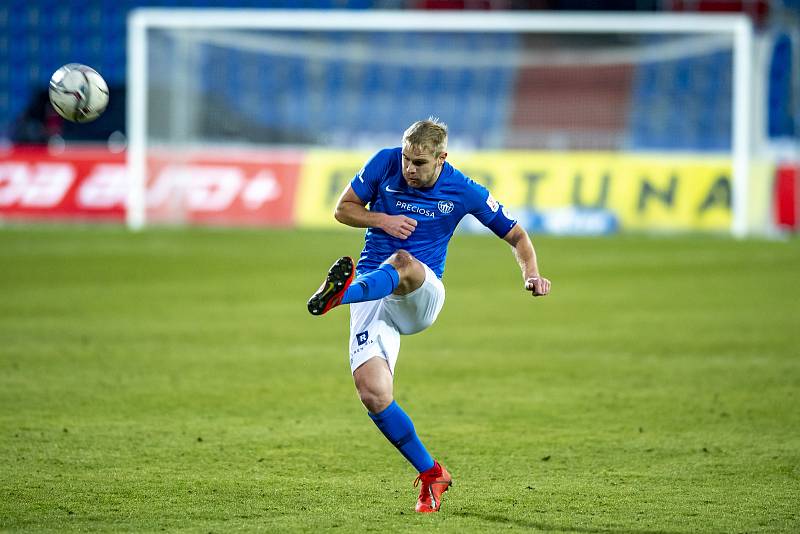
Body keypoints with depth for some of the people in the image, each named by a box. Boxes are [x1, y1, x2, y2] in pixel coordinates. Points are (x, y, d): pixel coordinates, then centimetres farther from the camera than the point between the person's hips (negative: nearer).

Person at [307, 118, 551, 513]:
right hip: (371, 296, 2)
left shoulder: (464, 192, -1)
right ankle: (431, 475, -3)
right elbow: (343, 209, 9)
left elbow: (516, 235, 10)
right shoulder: (384, 163, 0)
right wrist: (382, 220, -10)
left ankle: (340, 293, -70)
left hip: (422, 295, -2)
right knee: (372, 393, -18)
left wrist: (532, 275, -8)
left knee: (403, 262, -39)